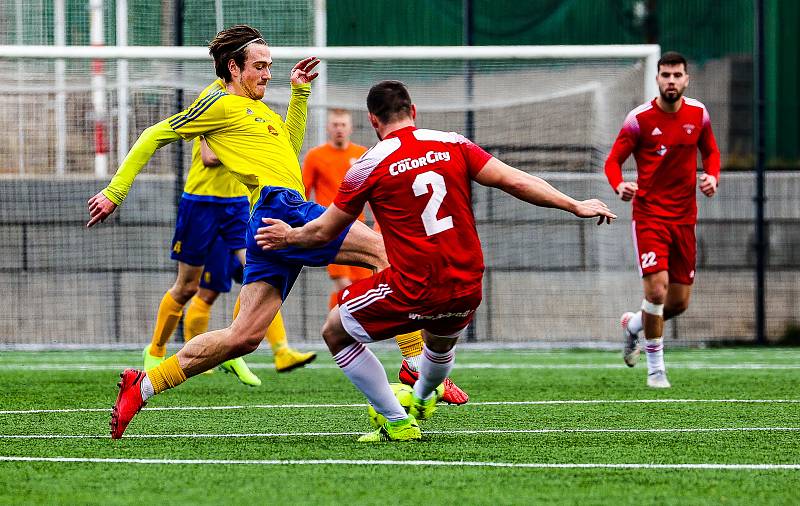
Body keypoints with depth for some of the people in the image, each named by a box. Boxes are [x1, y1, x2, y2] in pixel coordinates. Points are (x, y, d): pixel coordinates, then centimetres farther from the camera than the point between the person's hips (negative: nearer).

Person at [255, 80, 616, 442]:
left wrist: (289, 236, 27)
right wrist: (574, 205, 8)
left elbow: (324, 231, 6)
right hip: (467, 289, 5)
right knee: (440, 343, 37)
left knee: (336, 334, 16)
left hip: (413, 292, -5)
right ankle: (420, 403, 63)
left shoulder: (368, 166, -4)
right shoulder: (452, 144, 4)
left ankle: (397, 422, 12)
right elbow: (513, 181, 0)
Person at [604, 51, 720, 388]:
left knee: (679, 302, 6)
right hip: (649, 214, -4)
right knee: (657, 289, -18)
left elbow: (711, 152, 17)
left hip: (684, 218, 4)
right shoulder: (639, 119, -9)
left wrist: (712, 176, -5)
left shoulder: (698, 114, 2)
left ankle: (632, 324, 37)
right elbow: (613, 160, -3)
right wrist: (619, 185, -25)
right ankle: (655, 368, -2)